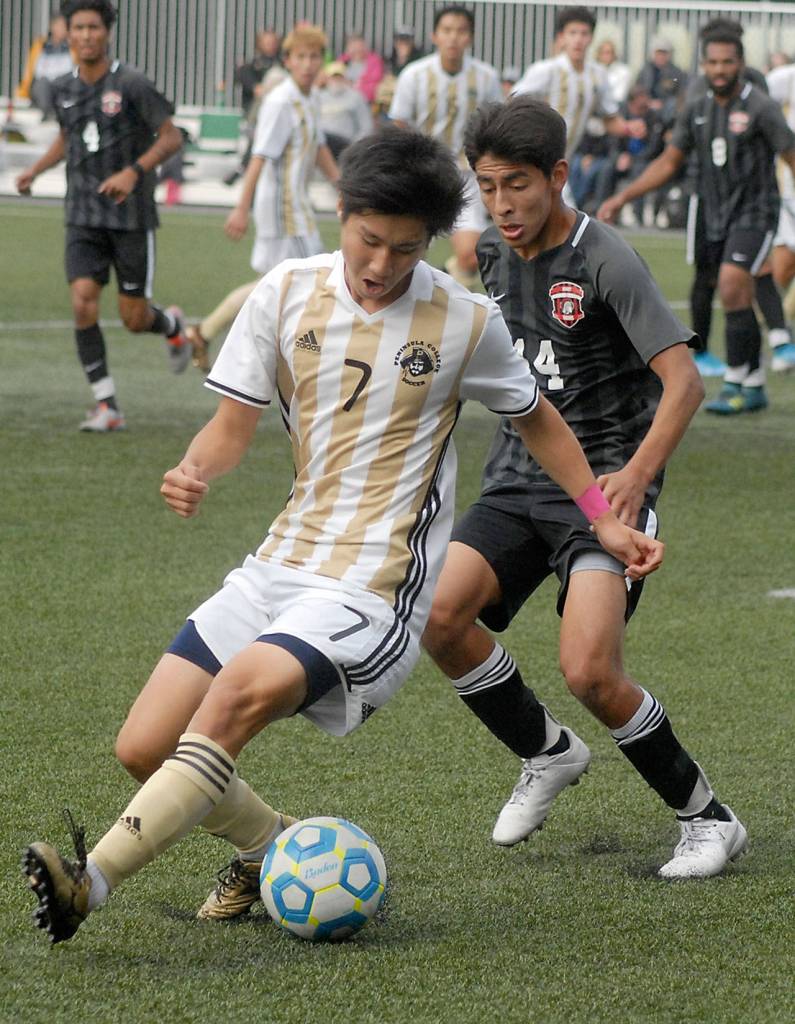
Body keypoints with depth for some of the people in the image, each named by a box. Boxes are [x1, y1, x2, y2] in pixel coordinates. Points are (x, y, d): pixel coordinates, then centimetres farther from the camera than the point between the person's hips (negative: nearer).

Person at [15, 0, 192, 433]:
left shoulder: (131, 84, -11)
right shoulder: (63, 89, 5)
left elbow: (171, 137, -8)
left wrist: (133, 172, -22)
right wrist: (35, 170, 9)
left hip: (132, 215, -4)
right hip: (84, 216, 4)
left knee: (134, 319, 1)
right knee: (83, 304, -14)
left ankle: (171, 325, 39)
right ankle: (106, 406, -6)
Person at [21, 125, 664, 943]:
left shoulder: (466, 323, -3)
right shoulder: (287, 294, 3)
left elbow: (536, 420, 14)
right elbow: (235, 420, 6)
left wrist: (605, 521, 14)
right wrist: (194, 470, -17)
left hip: (373, 590, -5)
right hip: (279, 567, 5)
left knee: (241, 692, -32)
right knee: (144, 747, -1)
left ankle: (92, 881, -38)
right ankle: (273, 848, 26)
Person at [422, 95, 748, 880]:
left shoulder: (606, 263, -16)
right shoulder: (495, 251, 6)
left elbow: (683, 380, -22)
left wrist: (637, 473, -34)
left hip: (604, 484, -7)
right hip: (519, 480, 7)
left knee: (589, 671, -21)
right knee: (440, 616, -15)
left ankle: (707, 819, -1)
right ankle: (547, 754, 11)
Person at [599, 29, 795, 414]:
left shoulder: (760, 108, -10)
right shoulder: (696, 111, 7)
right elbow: (667, 163, 14)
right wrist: (621, 198, 8)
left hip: (754, 213, -6)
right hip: (717, 219, 6)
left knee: (732, 288, -21)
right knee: (739, 303, 10)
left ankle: (734, 384, -16)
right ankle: (754, 387, 20)